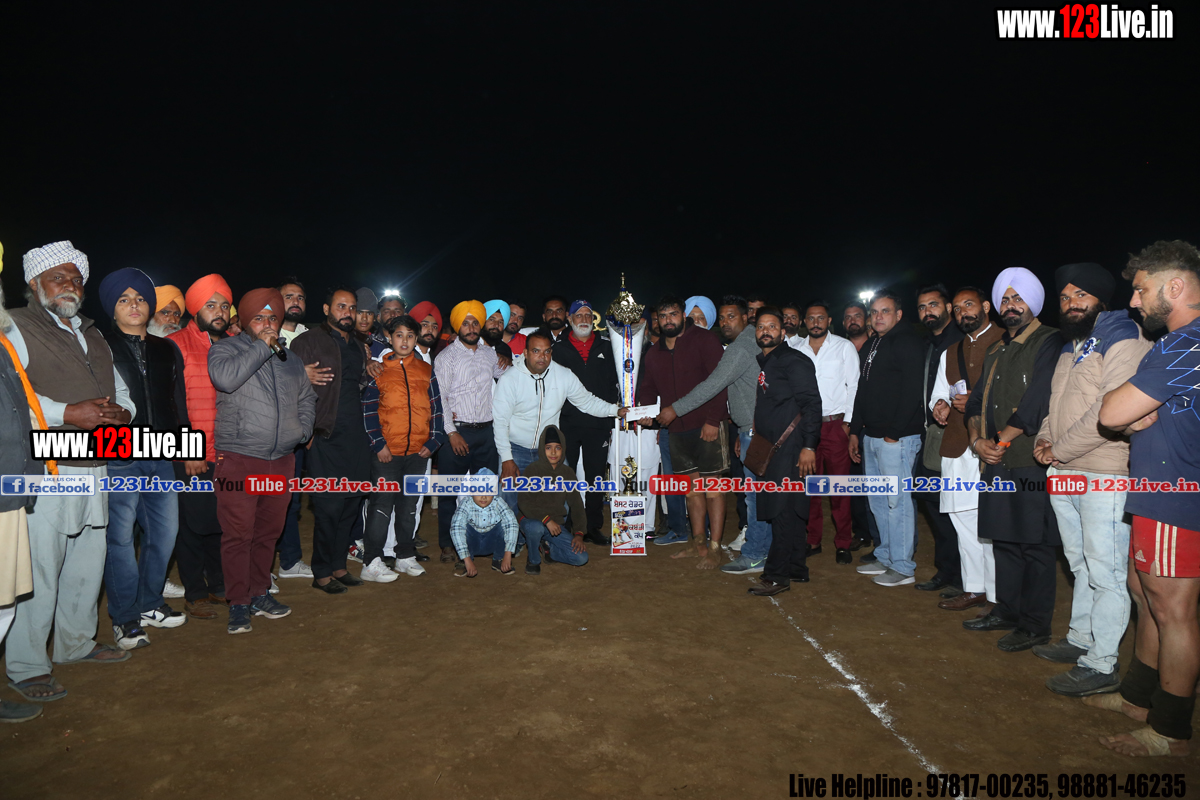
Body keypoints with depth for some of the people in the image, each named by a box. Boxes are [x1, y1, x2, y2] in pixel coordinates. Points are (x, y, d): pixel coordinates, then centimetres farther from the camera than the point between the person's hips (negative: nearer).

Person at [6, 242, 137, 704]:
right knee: (38, 571, -3)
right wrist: (68, 414, -21)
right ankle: (26, 666, 12)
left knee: (88, 562, 15)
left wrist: (122, 413, 2)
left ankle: (76, 643, 31)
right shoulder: (17, 329, -3)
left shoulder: (92, 336, 21)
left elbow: (120, 390, 24)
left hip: (93, 471, 7)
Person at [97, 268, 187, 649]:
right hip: (118, 459, -5)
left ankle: (150, 604, 27)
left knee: (164, 532, 9)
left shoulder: (166, 350, 15)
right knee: (120, 538, 0)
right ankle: (125, 619, 13)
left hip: (161, 457, 5)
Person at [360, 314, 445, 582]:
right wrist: (379, 444, -10)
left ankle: (406, 557, 24)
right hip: (387, 451, -3)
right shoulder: (379, 370, 1)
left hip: (418, 451, 3)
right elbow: (368, 409, -2)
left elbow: (436, 407, 10)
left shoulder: (426, 371, 10)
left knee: (410, 505, 12)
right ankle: (371, 563, 5)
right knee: (382, 505, -3)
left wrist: (433, 442, 1)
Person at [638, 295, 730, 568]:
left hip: (708, 425, -6)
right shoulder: (654, 353, 14)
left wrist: (713, 420, -18)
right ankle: (699, 544, 22)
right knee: (692, 484, 12)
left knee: (712, 484, -5)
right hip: (677, 429, 6)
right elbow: (648, 388, 21)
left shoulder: (703, 339, -4)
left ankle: (715, 548, 1)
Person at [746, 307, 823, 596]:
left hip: (792, 445, -8)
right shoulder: (763, 362, 16)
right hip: (776, 446, 9)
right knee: (788, 509, 14)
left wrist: (808, 445, -20)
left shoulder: (793, 361, -9)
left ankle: (778, 575, -1)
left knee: (781, 508, -7)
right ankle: (797, 568, 24)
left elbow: (811, 403, -15)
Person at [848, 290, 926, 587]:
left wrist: (894, 432, -18)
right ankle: (885, 557, 25)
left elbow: (913, 390, -17)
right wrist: (855, 431, 19)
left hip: (896, 437, -9)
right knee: (878, 501, 14)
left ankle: (903, 568, 5)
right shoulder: (871, 346, 19)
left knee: (898, 501, -4)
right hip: (871, 437, 9)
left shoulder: (908, 342, -9)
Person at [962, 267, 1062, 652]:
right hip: (997, 463, 7)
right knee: (1004, 540, 15)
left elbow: (1036, 402, -16)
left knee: (1034, 545, 0)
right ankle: (1006, 611, 27)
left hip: (1031, 462, -7)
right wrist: (977, 439, -2)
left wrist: (1002, 440, -11)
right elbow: (977, 400, 16)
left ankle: (1035, 625, 11)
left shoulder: (1049, 342, -6)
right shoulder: (996, 351, 19)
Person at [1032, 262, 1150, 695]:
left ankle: (1101, 665, 6)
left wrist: (1061, 449, -13)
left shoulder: (1124, 341, -10)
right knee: (1081, 564, 18)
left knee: (1105, 572, -2)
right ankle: (1080, 640, 30)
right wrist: (1044, 438, 5)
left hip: (1104, 475, -9)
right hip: (1064, 474, 9)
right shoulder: (1072, 346, 18)